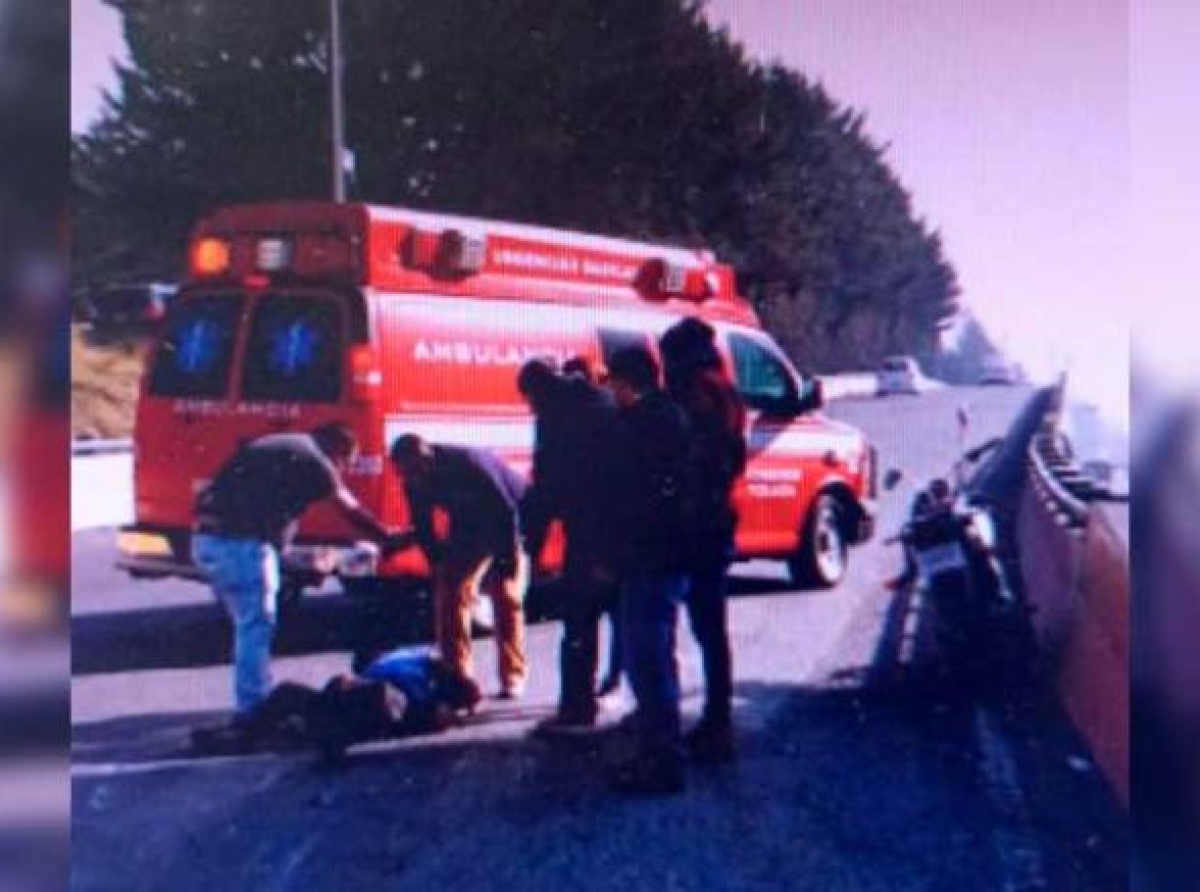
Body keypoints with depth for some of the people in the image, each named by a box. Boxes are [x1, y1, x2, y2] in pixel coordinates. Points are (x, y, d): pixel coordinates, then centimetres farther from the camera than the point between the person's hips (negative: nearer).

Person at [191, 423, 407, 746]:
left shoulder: (274, 447, 25)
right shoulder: (312, 460, 0)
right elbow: (352, 512, 8)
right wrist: (389, 538, 20)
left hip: (207, 537, 9)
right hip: (241, 541, -9)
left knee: (249, 624, 18)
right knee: (255, 626, -3)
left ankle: (255, 704, 25)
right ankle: (251, 712, -3)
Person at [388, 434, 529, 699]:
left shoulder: (469, 464, -34)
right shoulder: (416, 483, -16)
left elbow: (506, 511, -28)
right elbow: (423, 529, -2)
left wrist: (507, 560, -26)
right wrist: (439, 566, -6)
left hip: (506, 527, -6)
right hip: (466, 529, 6)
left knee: (506, 597, -11)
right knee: (450, 592, -6)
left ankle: (513, 678, -6)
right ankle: (457, 674, -1)